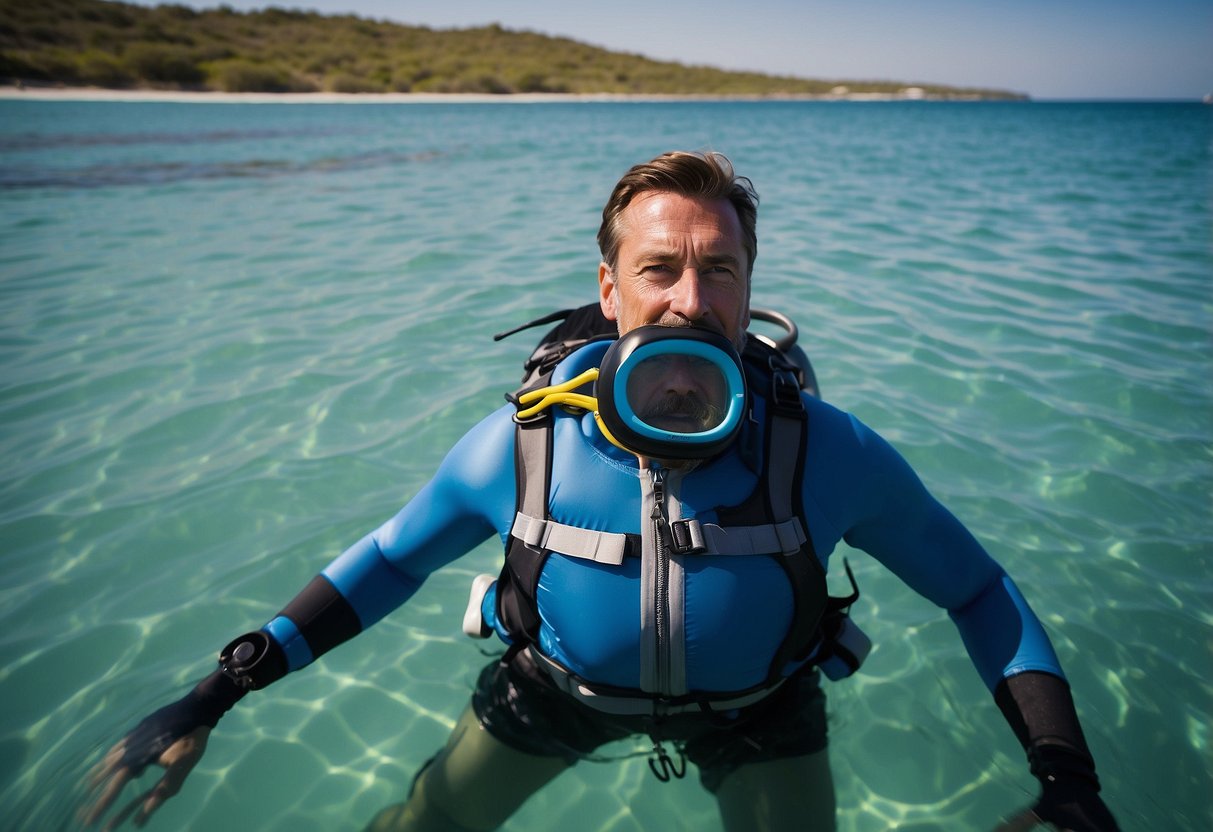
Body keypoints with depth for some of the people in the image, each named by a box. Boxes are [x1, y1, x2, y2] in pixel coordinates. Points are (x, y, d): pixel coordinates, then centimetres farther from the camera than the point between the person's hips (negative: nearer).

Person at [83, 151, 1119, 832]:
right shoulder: (524, 443, -28)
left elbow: (976, 587, -13)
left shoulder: (826, 452, -30)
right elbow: (392, 557, -10)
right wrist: (212, 698, -13)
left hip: (755, 704, 0)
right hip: (562, 685, 1)